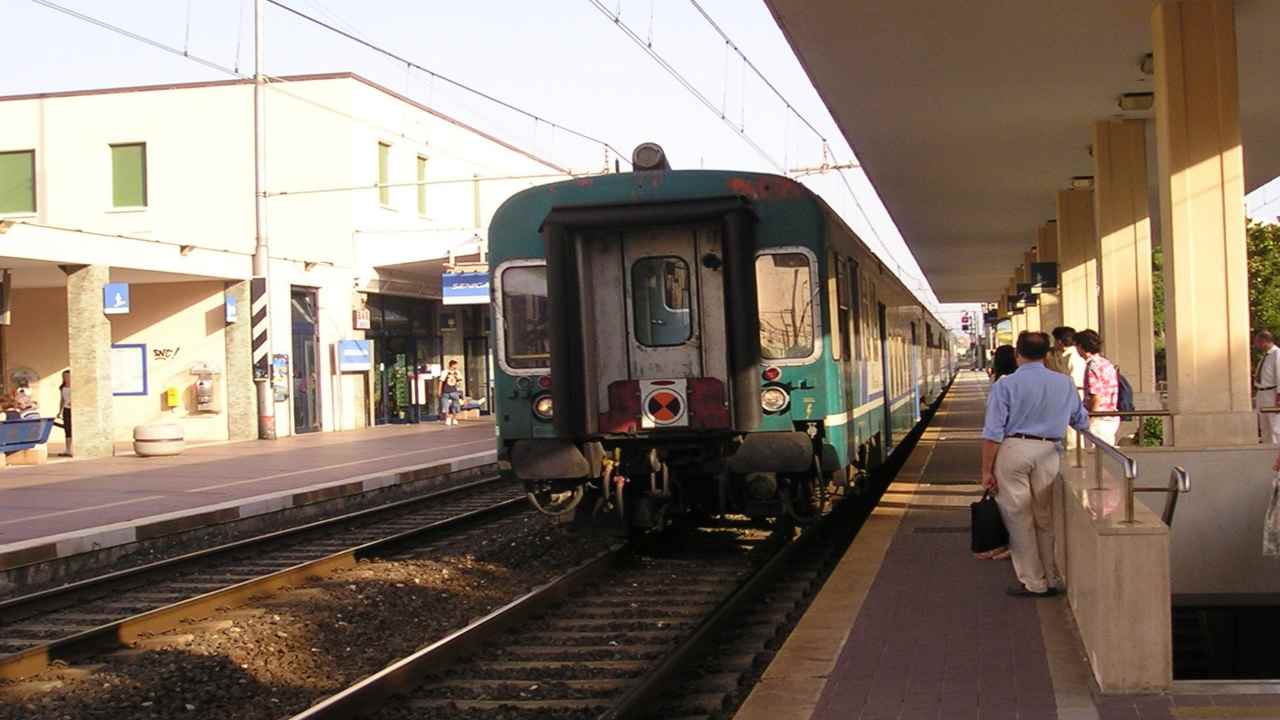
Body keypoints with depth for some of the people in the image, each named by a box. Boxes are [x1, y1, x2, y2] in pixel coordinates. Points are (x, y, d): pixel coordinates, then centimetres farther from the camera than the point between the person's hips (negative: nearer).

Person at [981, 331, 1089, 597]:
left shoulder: (1006, 384, -6)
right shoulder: (1065, 383, 5)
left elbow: (993, 432, -9)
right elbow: (1082, 422, 18)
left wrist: (987, 470, -4)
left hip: (1013, 449, -3)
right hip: (1048, 452, 3)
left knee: (1019, 518, 6)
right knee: (1046, 518, 15)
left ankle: (1033, 582, 11)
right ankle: (1053, 579, 22)